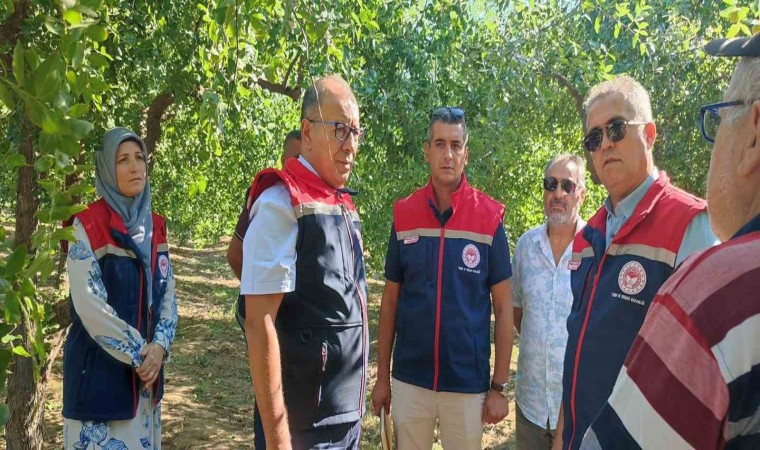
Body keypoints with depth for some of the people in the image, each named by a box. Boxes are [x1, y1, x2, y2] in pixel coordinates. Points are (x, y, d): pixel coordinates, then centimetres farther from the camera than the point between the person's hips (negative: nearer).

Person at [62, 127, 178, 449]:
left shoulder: (154, 226, 7)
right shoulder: (87, 224, -11)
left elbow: (168, 292, 6)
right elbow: (89, 303, -16)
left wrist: (160, 345, -9)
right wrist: (136, 353, -12)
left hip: (147, 362, 6)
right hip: (100, 366, -5)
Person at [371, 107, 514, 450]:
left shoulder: (490, 217, -7)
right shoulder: (404, 215, -2)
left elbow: (503, 308, -3)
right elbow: (390, 302, 4)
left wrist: (499, 386, -3)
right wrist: (382, 377, 5)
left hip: (469, 383, -1)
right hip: (409, 380, 2)